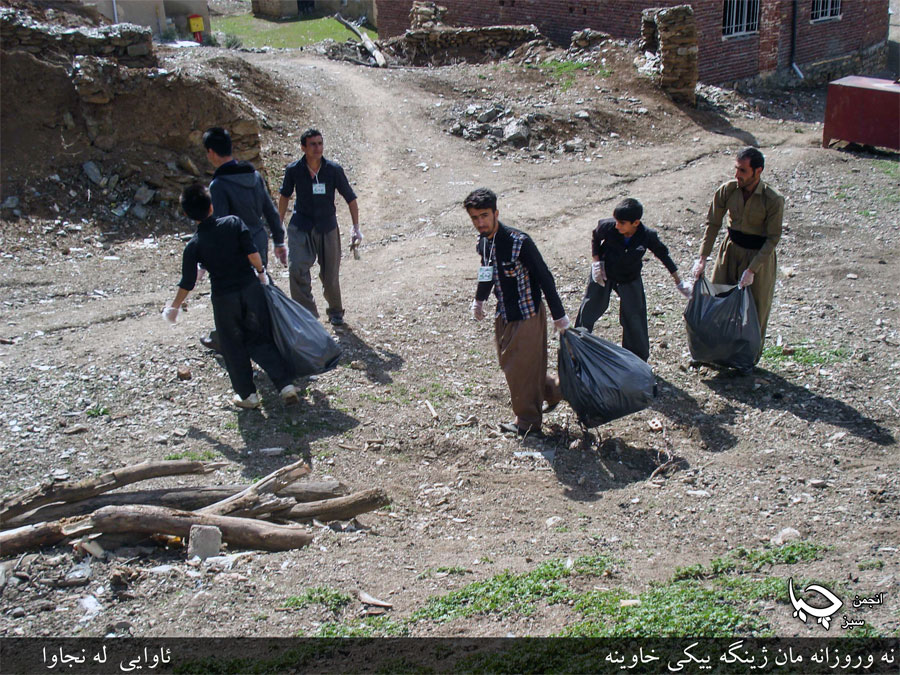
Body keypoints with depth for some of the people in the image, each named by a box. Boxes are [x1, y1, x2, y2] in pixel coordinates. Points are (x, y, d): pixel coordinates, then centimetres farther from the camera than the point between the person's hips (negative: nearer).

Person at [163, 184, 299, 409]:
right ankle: (286, 385, 3)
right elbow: (253, 253, -14)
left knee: (234, 348, 15)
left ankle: (248, 395, 21)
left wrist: (174, 307, 12)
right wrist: (261, 272, 6)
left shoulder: (194, 245, -8)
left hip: (224, 299, -1)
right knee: (261, 340, 11)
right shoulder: (234, 223, -8)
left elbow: (187, 282, -3)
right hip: (251, 289, 1)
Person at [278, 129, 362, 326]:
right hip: (301, 228, 0)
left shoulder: (333, 169, -9)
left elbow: (350, 199, 0)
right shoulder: (293, 170, -7)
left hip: (327, 228, 0)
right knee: (297, 269, -21)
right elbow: (285, 196, 11)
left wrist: (356, 228, -4)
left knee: (330, 277, 6)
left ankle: (335, 311, 32)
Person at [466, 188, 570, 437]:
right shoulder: (482, 242, -2)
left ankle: (527, 422, 21)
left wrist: (559, 315, -15)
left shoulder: (519, 242, -24)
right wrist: (479, 299, 31)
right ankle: (554, 390, 37)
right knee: (508, 364, 17)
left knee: (521, 368, 2)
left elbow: (544, 278, -18)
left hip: (527, 314, -8)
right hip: (504, 314, 8)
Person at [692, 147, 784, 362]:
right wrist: (702, 258, -10)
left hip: (759, 255, -4)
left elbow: (773, 238, -17)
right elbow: (713, 224, -4)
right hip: (731, 248, 4)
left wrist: (752, 269, -22)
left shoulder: (773, 200, -23)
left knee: (755, 309, 7)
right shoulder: (727, 190, -13)